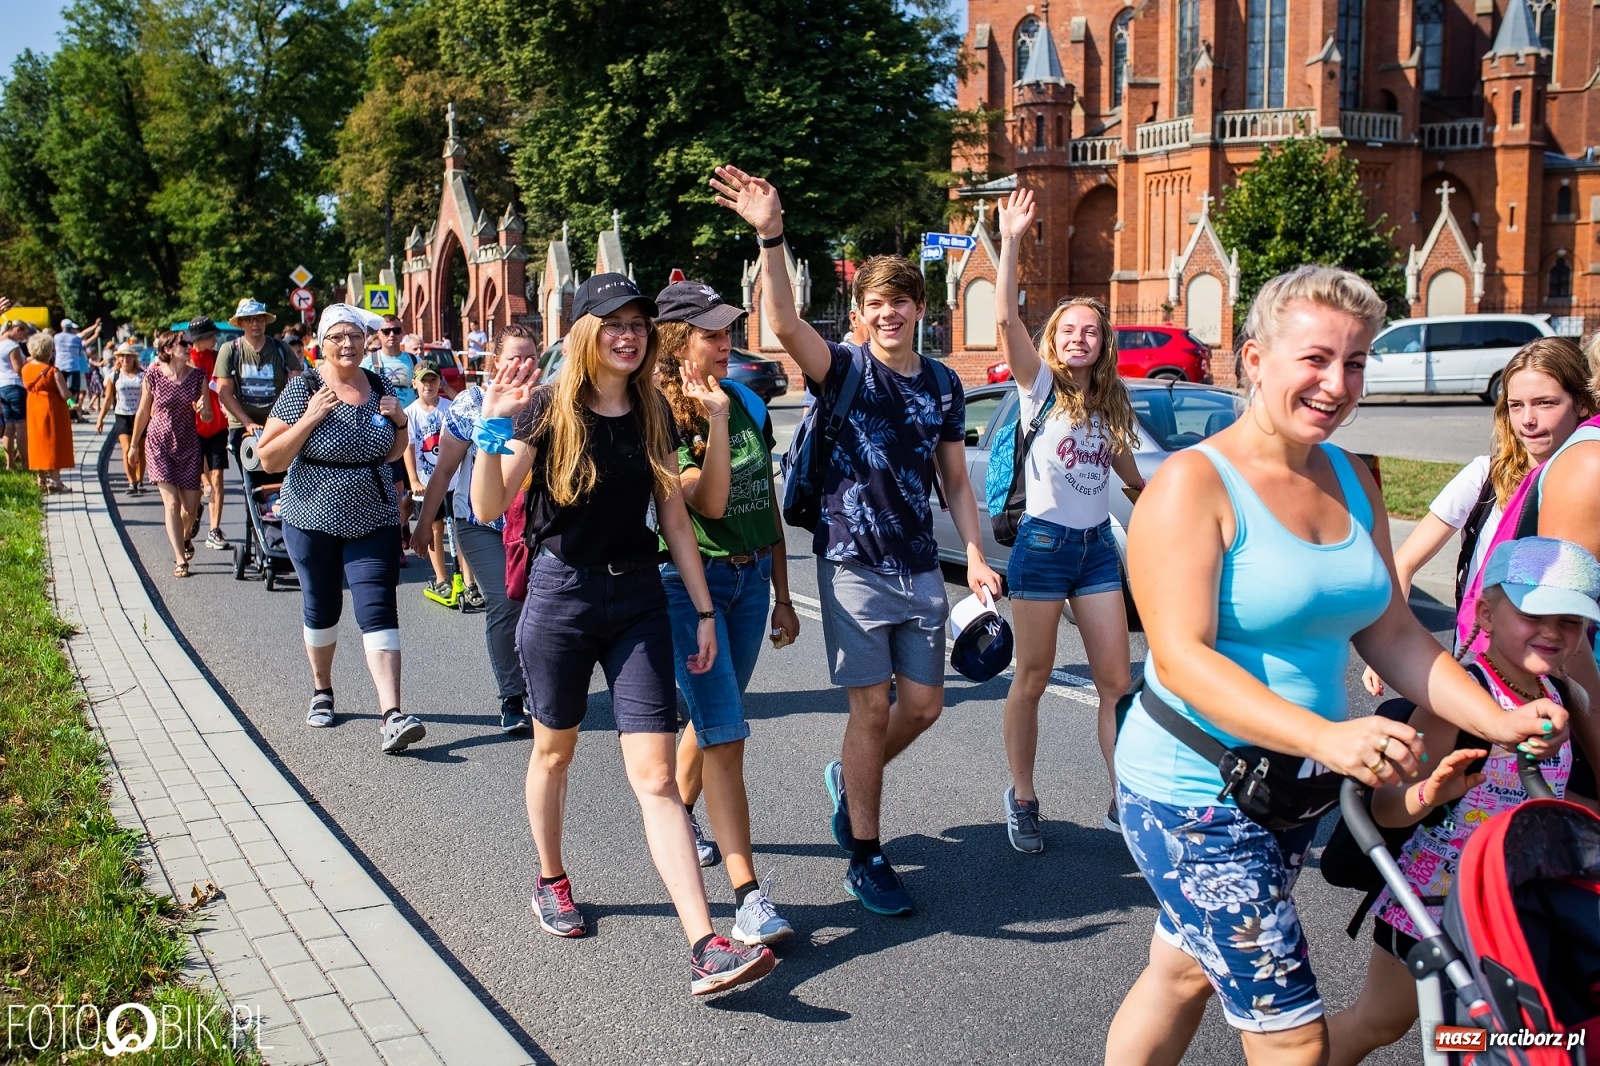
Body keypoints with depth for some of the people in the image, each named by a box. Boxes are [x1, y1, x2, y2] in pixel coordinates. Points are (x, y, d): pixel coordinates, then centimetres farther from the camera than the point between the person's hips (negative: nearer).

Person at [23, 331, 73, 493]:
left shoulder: (26, 368, 0)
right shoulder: (53, 371, -17)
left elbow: (27, 386, 15)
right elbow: (65, 394, -20)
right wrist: (68, 388, 1)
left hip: (34, 411, 6)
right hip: (53, 410, -6)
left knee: (38, 445, 13)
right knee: (54, 445, 1)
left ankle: (42, 480, 16)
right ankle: (54, 481, 1)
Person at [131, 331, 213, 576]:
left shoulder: (198, 376, -1)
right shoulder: (154, 376, -6)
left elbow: (208, 417, 2)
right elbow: (143, 413, 5)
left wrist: (203, 410, -22)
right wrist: (134, 445, 13)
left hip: (189, 445, 2)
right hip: (159, 444, -2)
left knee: (191, 508, 6)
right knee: (171, 501, -12)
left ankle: (185, 537, 40)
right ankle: (180, 560, -10)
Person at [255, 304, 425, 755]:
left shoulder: (379, 386, 4)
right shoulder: (303, 389, -8)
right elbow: (269, 460, -11)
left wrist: (400, 422, -4)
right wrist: (310, 418, -21)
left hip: (373, 520, 2)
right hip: (314, 519, -1)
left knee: (378, 612, -9)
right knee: (321, 610, 14)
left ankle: (392, 716, -16)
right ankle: (322, 692, 37)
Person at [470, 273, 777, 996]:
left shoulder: (652, 413, 4)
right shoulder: (549, 408, -8)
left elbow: (674, 517, 8)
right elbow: (489, 507, -14)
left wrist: (704, 610, 7)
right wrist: (492, 427, -28)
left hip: (639, 599, 2)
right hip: (561, 595, -2)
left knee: (655, 776, -4)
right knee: (555, 748, 18)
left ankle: (705, 949, -9)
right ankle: (551, 882, 43)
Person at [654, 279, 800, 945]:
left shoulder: (748, 404, 7)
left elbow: (767, 505, 12)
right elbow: (708, 501, -22)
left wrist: (782, 596, 14)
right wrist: (714, 419, -26)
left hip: (751, 577, 6)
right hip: (691, 580, -6)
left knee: (714, 715, 18)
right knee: (725, 732, -11)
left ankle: (681, 811, 45)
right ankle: (749, 898, -11)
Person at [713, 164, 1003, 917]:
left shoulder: (943, 385, 8)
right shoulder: (844, 369, -6)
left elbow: (955, 479, 11)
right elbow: (784, 323, -26)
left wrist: (975, 556, 1)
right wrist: (771, 237, -38)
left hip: (920, 567, 5)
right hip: (853, 565, -5)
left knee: (923, 704, 8)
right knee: (872, 707, -2)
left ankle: (848, 781, 36)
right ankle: (866, 859, 11)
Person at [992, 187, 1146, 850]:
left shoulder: (1111, 403, 9)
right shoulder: (1040, 385, -5)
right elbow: (1006, 320, -22)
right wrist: (1011, 244, -28)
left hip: (1097, 546, 5)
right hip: (1044, 542, -5)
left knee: (1116, 682, 3)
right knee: (1032, 682, 4)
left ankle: (1124, 801, 12)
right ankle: (1022, 800, 18)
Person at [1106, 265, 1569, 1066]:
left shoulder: (1350, 479, 6)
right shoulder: (1193, 483, -18)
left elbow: (1389, 632, 8)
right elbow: (1180, 658, -26)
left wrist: (1495, 719, -7)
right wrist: (1324, 737, -38)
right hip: (1196, 797, -7)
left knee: (1185, 975, 22)